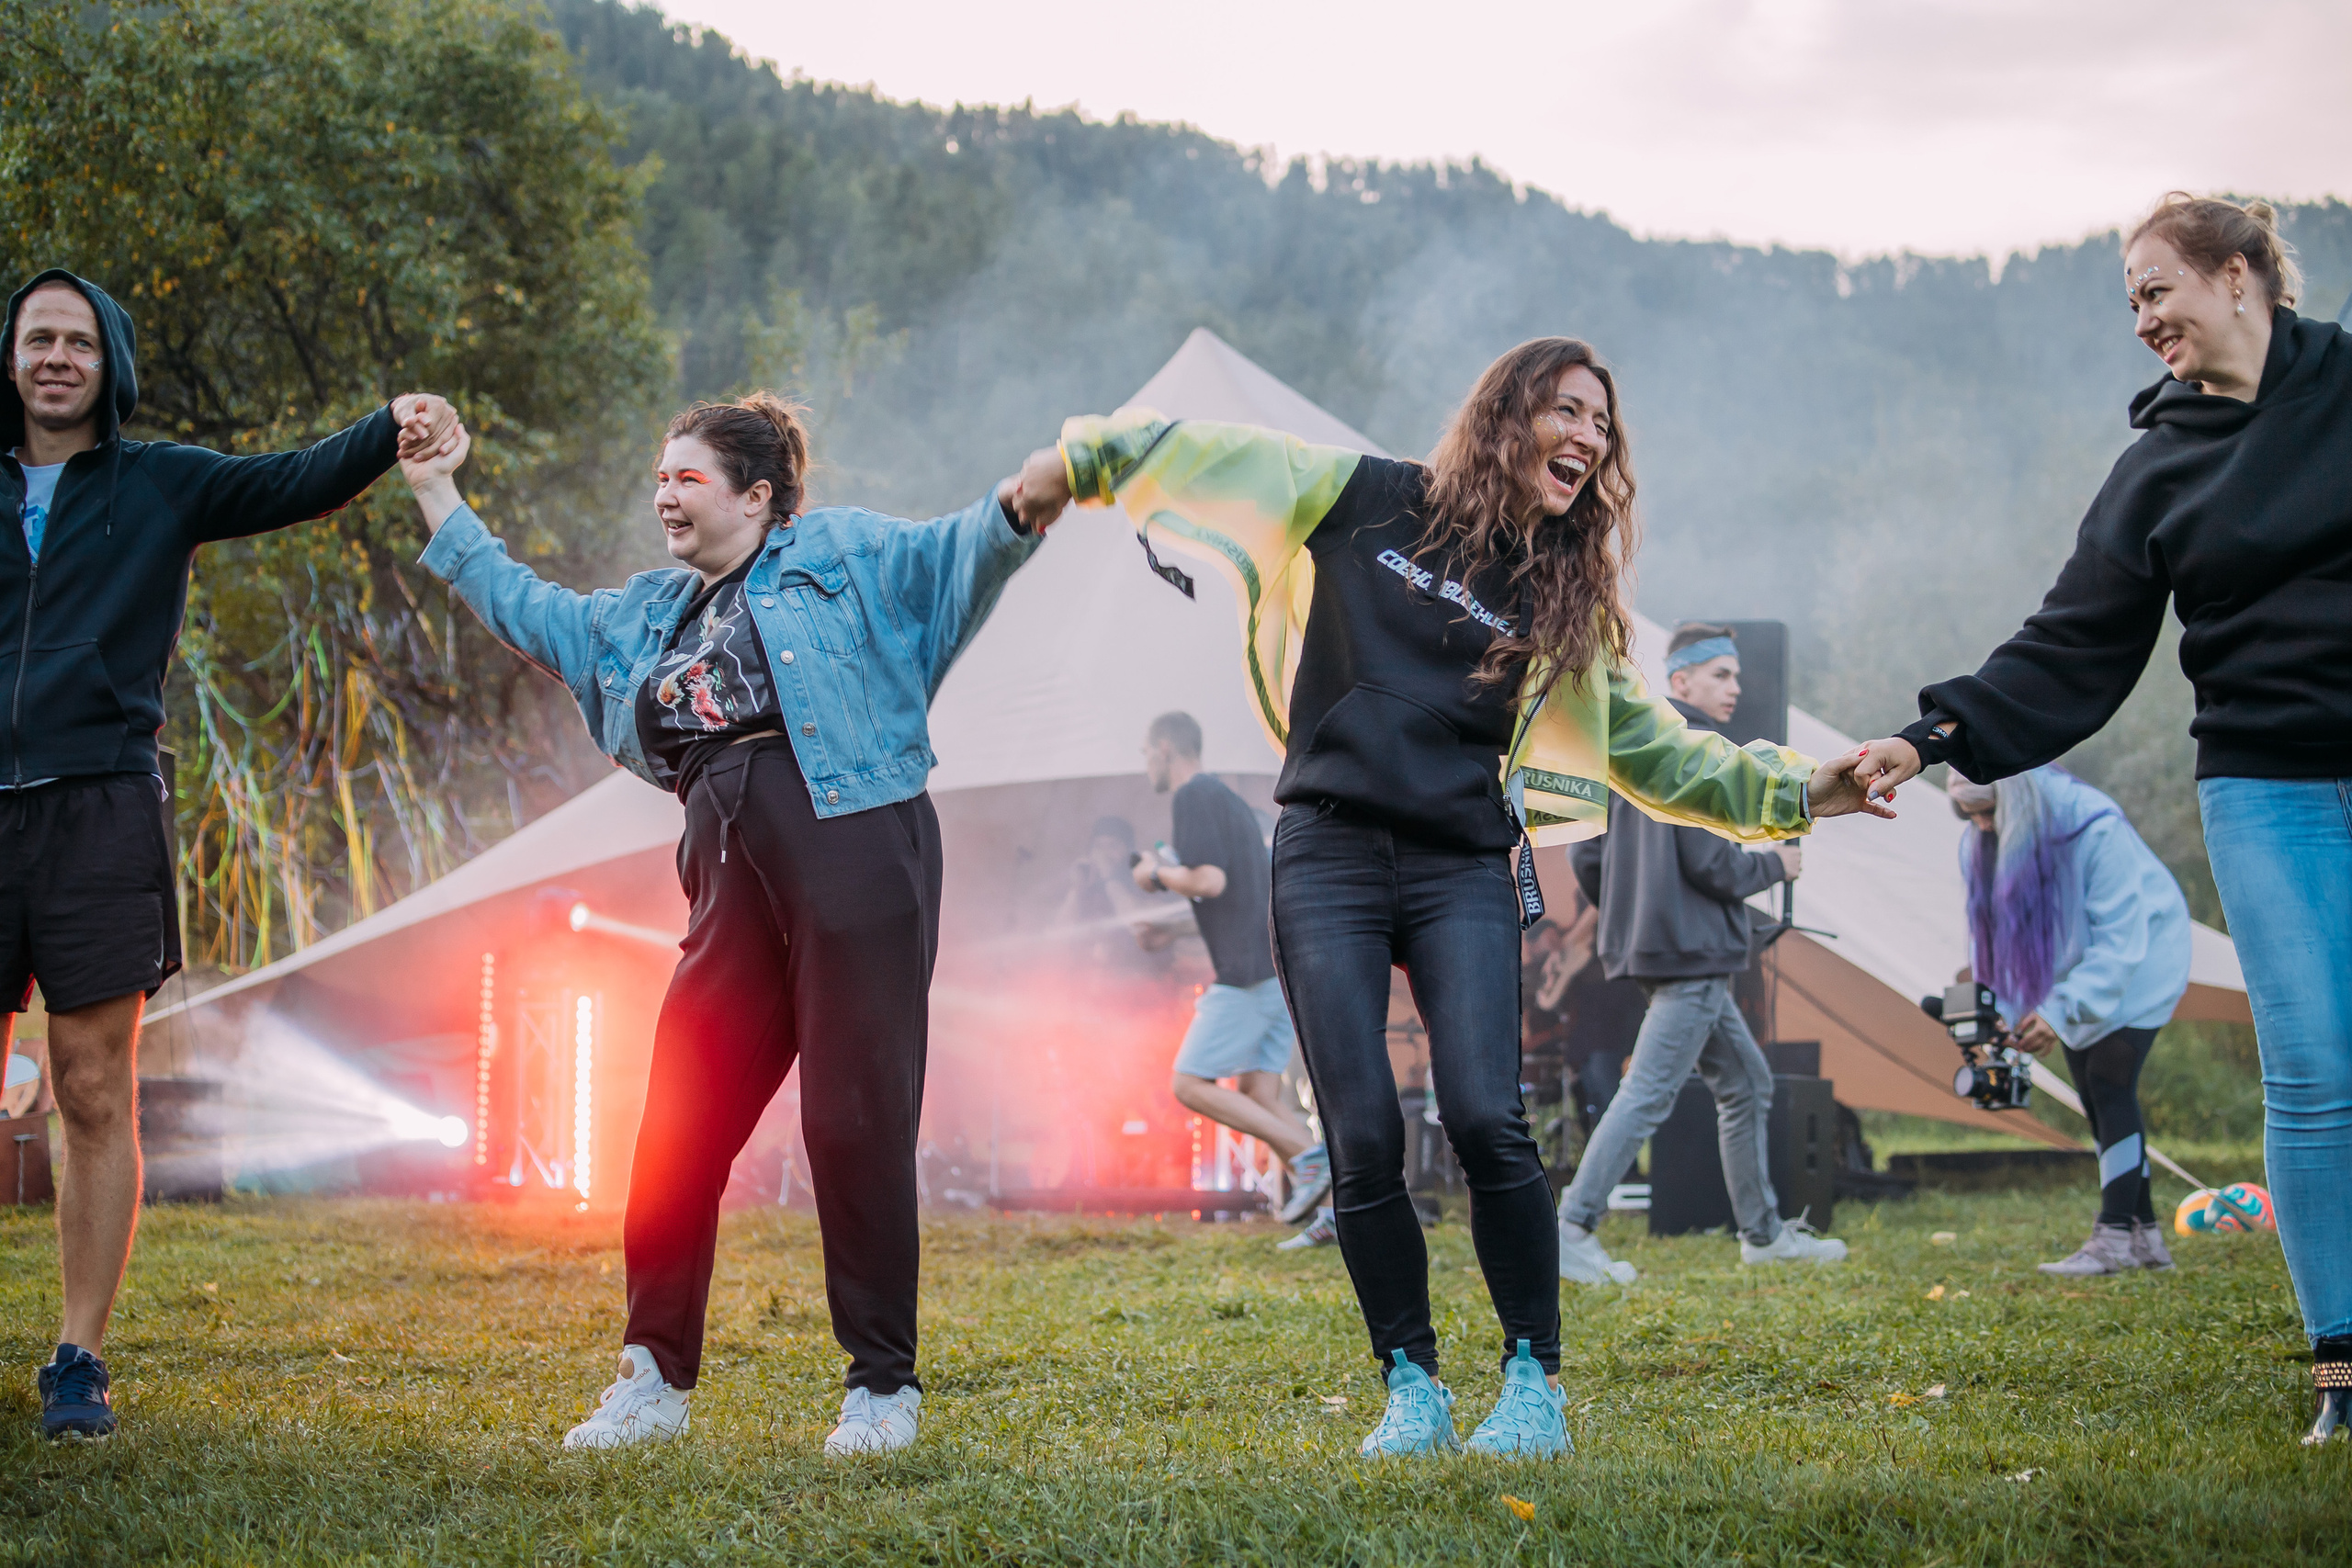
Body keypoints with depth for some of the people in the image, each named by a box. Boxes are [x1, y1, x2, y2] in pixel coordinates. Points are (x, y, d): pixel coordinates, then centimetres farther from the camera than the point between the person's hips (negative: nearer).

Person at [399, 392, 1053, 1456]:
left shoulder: (838, 554, 9)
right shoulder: (649, 614, 27)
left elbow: (959, 554, -3)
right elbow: (526, 612, 36)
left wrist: (1021, 503, -24)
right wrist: (438, 497, 37)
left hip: (853, 848, -6)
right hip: (733, 879, 6)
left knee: (856, 1118, -5)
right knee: (678, 1127, 2)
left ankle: (883, 1386, 4)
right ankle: (653, 1378, 13)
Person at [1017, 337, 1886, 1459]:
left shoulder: (1568, 601, 14)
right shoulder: (1370, 501, 7)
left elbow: (1656, 749, 18)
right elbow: (1217, 455, 15)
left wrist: (1791, 793, 12)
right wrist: (1079, 463, 16)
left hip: (1463, 871, 1)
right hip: (1329, 859, -1)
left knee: (1486, 1122, -17)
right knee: (1363, 1142, -8)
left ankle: (1534, 1383, -3)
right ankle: (1411, 1390, 6)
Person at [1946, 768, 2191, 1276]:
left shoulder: (2097, 829, -33)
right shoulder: (1981, 845, -14)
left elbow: (2119, 937, -31)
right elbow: (1990, 933, -4)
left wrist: (2062, 1011, -38)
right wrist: (1996, 1011, -20)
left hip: (2137, 960, -7)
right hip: (2068, 966, 7)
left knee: (2110, 1086, -17)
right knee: (2095, 1099, 4)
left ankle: (2116, 1238, -17)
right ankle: (2145, 1237, 11)